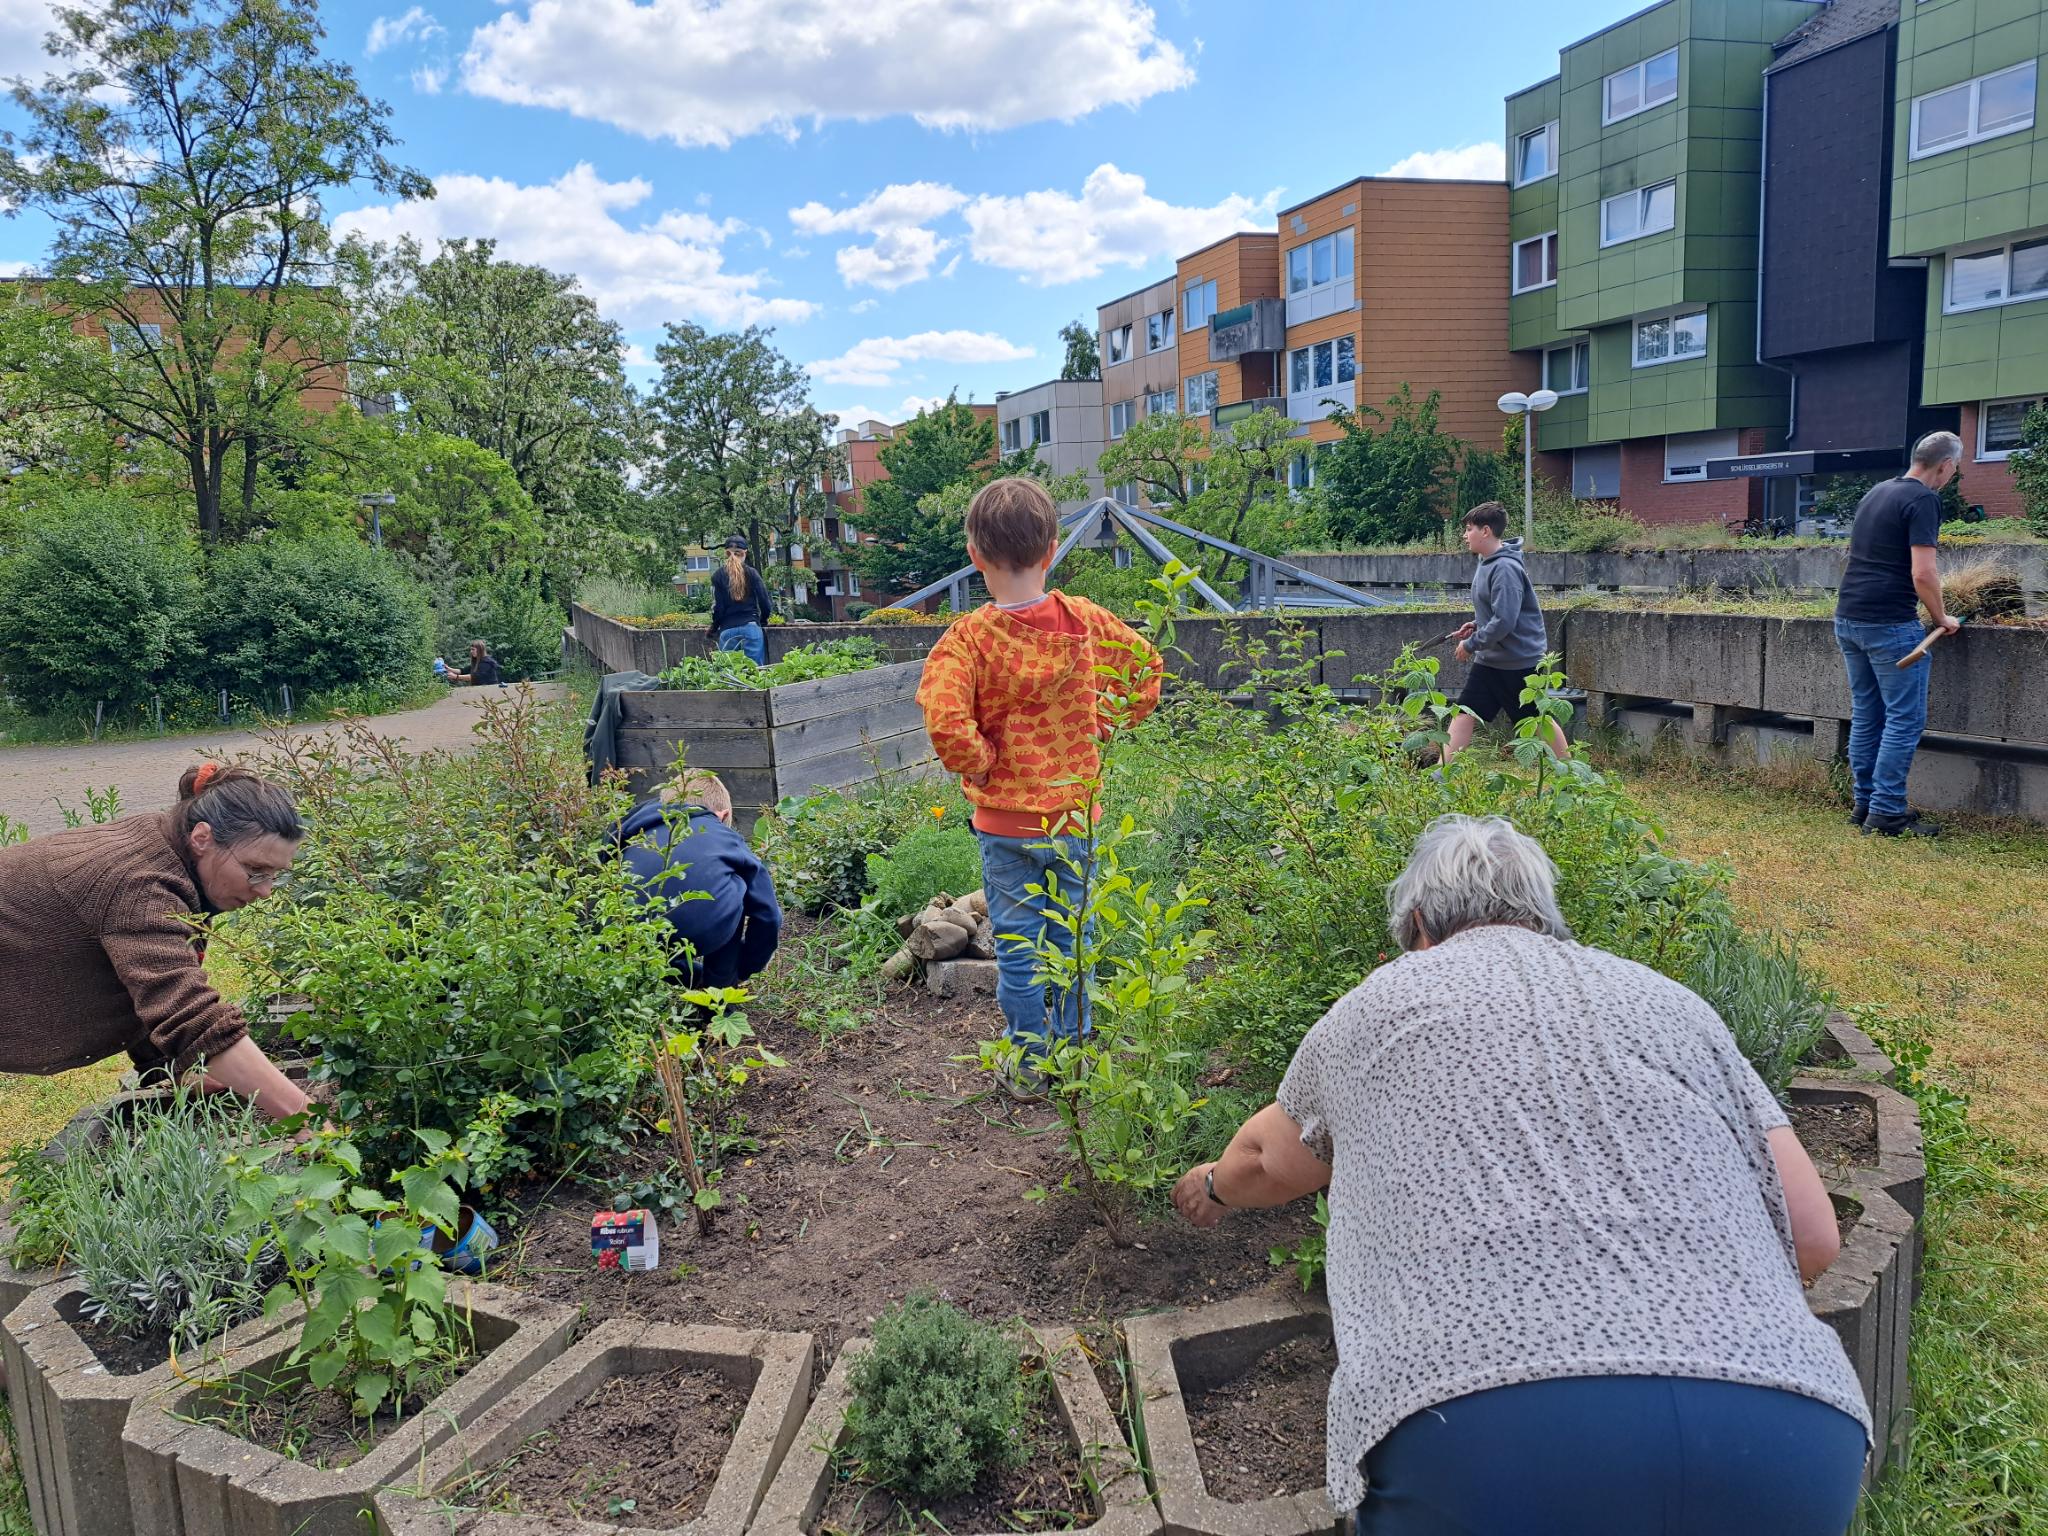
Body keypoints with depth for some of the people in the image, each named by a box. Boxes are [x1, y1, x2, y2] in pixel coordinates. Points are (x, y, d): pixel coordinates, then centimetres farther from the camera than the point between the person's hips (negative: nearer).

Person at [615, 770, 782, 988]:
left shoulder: (638, 829, 33)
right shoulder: (728, 839, 27)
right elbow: (768, 915, 31)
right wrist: (741, 972, 47)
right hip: (704, 935, -3)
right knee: (734, 886, 30)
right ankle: (718, 982, 27)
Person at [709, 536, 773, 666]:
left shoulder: (718, 576, 2)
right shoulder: (751, 573, 3)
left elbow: (717, 608, 0)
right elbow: (764, 602, 1)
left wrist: (714, 629, 16)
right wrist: (763, 622, 19)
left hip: (728, 630, 0)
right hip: (751, 627, 0)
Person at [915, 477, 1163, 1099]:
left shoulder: (968, 638, -17)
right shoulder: (1083, 620, -6)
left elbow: (943, 717, -31)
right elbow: (1145, 663, 6)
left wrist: (978, 763, -14)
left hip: (1006, 820, -3)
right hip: (1077, 814, 3)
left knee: (1017, 947, 10)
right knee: (1073, 942, 16)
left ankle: (1029, 1067, 20)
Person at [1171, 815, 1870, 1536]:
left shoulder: (1380, 1003, 18)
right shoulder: (1668, 1001, 21)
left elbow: (1269, 1162, 37)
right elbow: (1813, 1237, 16)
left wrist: (1216, 1186, 59)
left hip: (1483, 1431, -3)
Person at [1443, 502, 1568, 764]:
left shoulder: (1506, 568, -23)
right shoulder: (1487, 563, 7)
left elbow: (1503, 622, -28)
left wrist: (1470, 644, -17)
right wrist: (1476, 625, 5)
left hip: (1521, 662, -8)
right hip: (1489, 661, 8)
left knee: (1540, 721, 8)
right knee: (1463, 715, -2)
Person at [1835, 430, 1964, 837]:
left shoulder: (1875, 493, 16)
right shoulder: (1924, 500, -10)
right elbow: (1923, 574, -18)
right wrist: (1942, 618, -2)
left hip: (1847, 618, 9)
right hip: (1890, 624, -8)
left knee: (1865, 715, 13)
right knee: (1905, 720, -3)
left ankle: (1865, 803, 18)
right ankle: (1887, 813, -3)